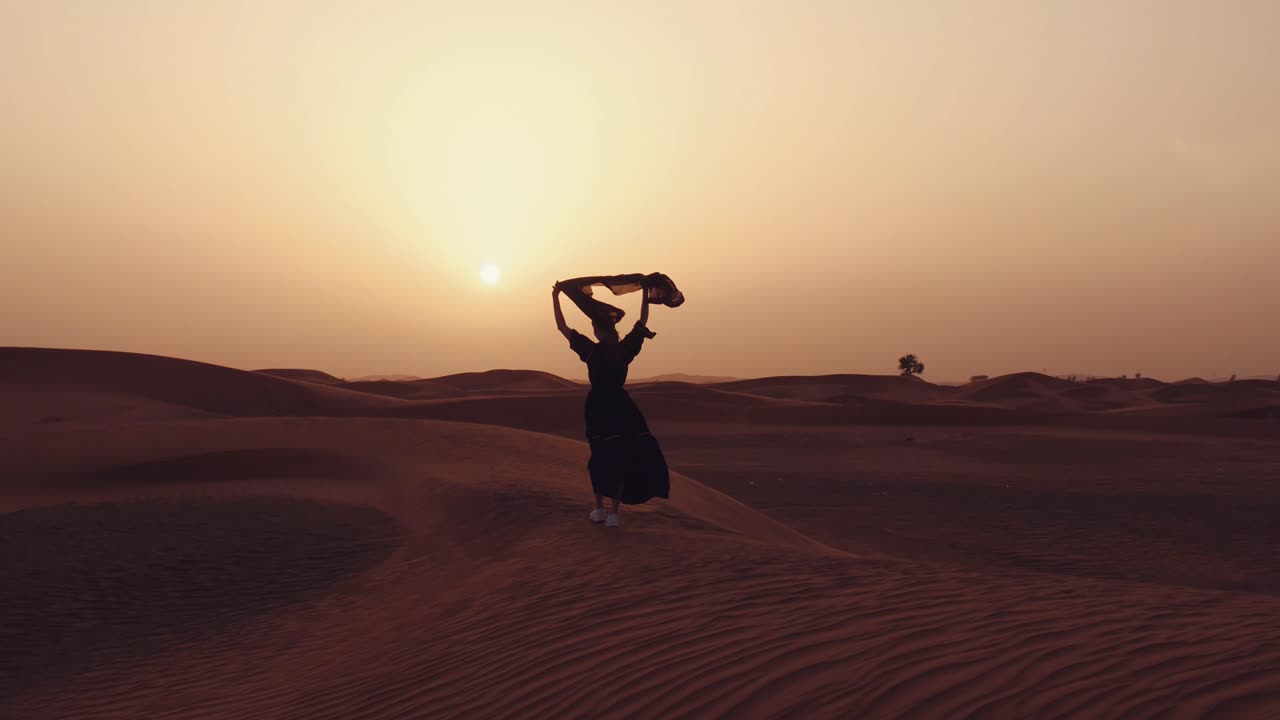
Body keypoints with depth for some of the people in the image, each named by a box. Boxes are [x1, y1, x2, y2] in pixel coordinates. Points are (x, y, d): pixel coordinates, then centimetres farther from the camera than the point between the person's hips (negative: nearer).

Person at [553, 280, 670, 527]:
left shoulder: (590, 350, -7)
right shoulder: (625, 349, -3)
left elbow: (562, 327, -2)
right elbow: (642, 322, 11)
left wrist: (555, 297, 5)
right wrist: (646, 295, 20)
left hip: (598, 409, 0)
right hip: (621, 407, 0)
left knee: (600, 456, 14)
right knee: (624, 457, 5)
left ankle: (599, 509, 17)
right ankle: (613, 512, -2)